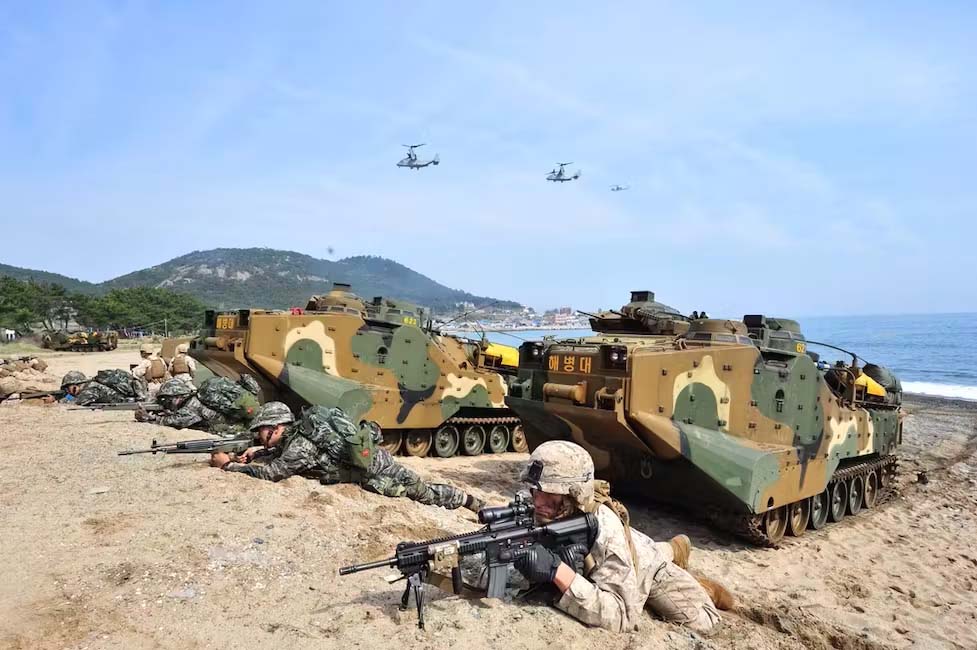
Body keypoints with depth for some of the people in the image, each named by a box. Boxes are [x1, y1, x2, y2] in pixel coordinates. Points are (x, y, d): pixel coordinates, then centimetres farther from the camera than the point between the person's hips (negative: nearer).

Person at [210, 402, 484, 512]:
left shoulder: (301, 444, -23)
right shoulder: (296, 431, 4)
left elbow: (272, 472, -27)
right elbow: (283, 452, 26)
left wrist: (228, 464, -17)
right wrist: (258, 451, 9)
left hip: (373, 467, -7)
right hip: (368, 456, 8)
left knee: (422, 491, 6)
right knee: (419, 490, 21)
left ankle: (471, 502, 21)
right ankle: (467, 500, 31)